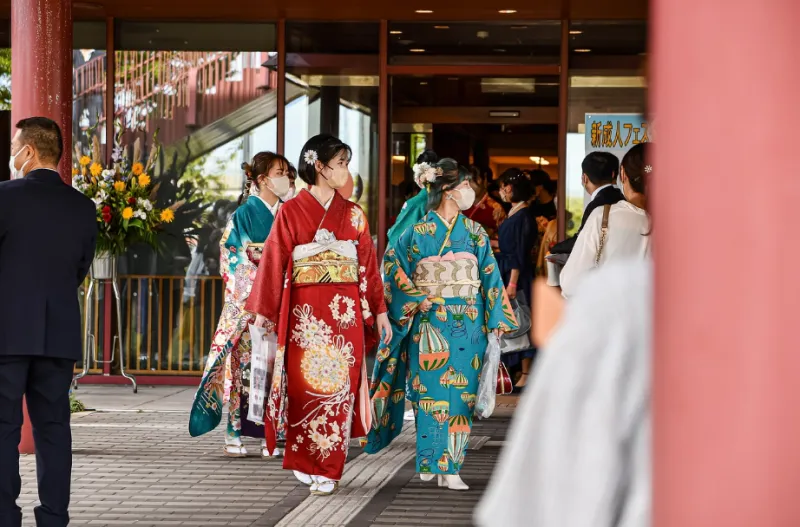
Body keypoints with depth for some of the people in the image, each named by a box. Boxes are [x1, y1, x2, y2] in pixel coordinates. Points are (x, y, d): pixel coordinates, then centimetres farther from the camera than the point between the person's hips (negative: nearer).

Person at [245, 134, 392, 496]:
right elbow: (274, 261, -1)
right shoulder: (291, 212, 0)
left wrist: (379, 310, 6)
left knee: (337, 385, -1)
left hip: (345, 312, 2)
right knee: (306, 385, -2)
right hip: (305, 312, -2)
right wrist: (263, 311, -4)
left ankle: (328, 469, 4)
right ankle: (305, 462, 12)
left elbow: (368, 263, 10)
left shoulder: (353, 215, 10)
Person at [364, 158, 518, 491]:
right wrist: (416, 299, -7)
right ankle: (431, 462, 6)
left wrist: (496, 321, 4)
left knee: (460, 395, -1)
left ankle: (450, 467, 2)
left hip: (468, 326, 3)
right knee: (431, 392, -4)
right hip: (430, 324, -3)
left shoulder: (475, 233, 9)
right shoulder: (420, 231, -2)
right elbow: (393, 263, 0)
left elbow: (490, 277, 9)